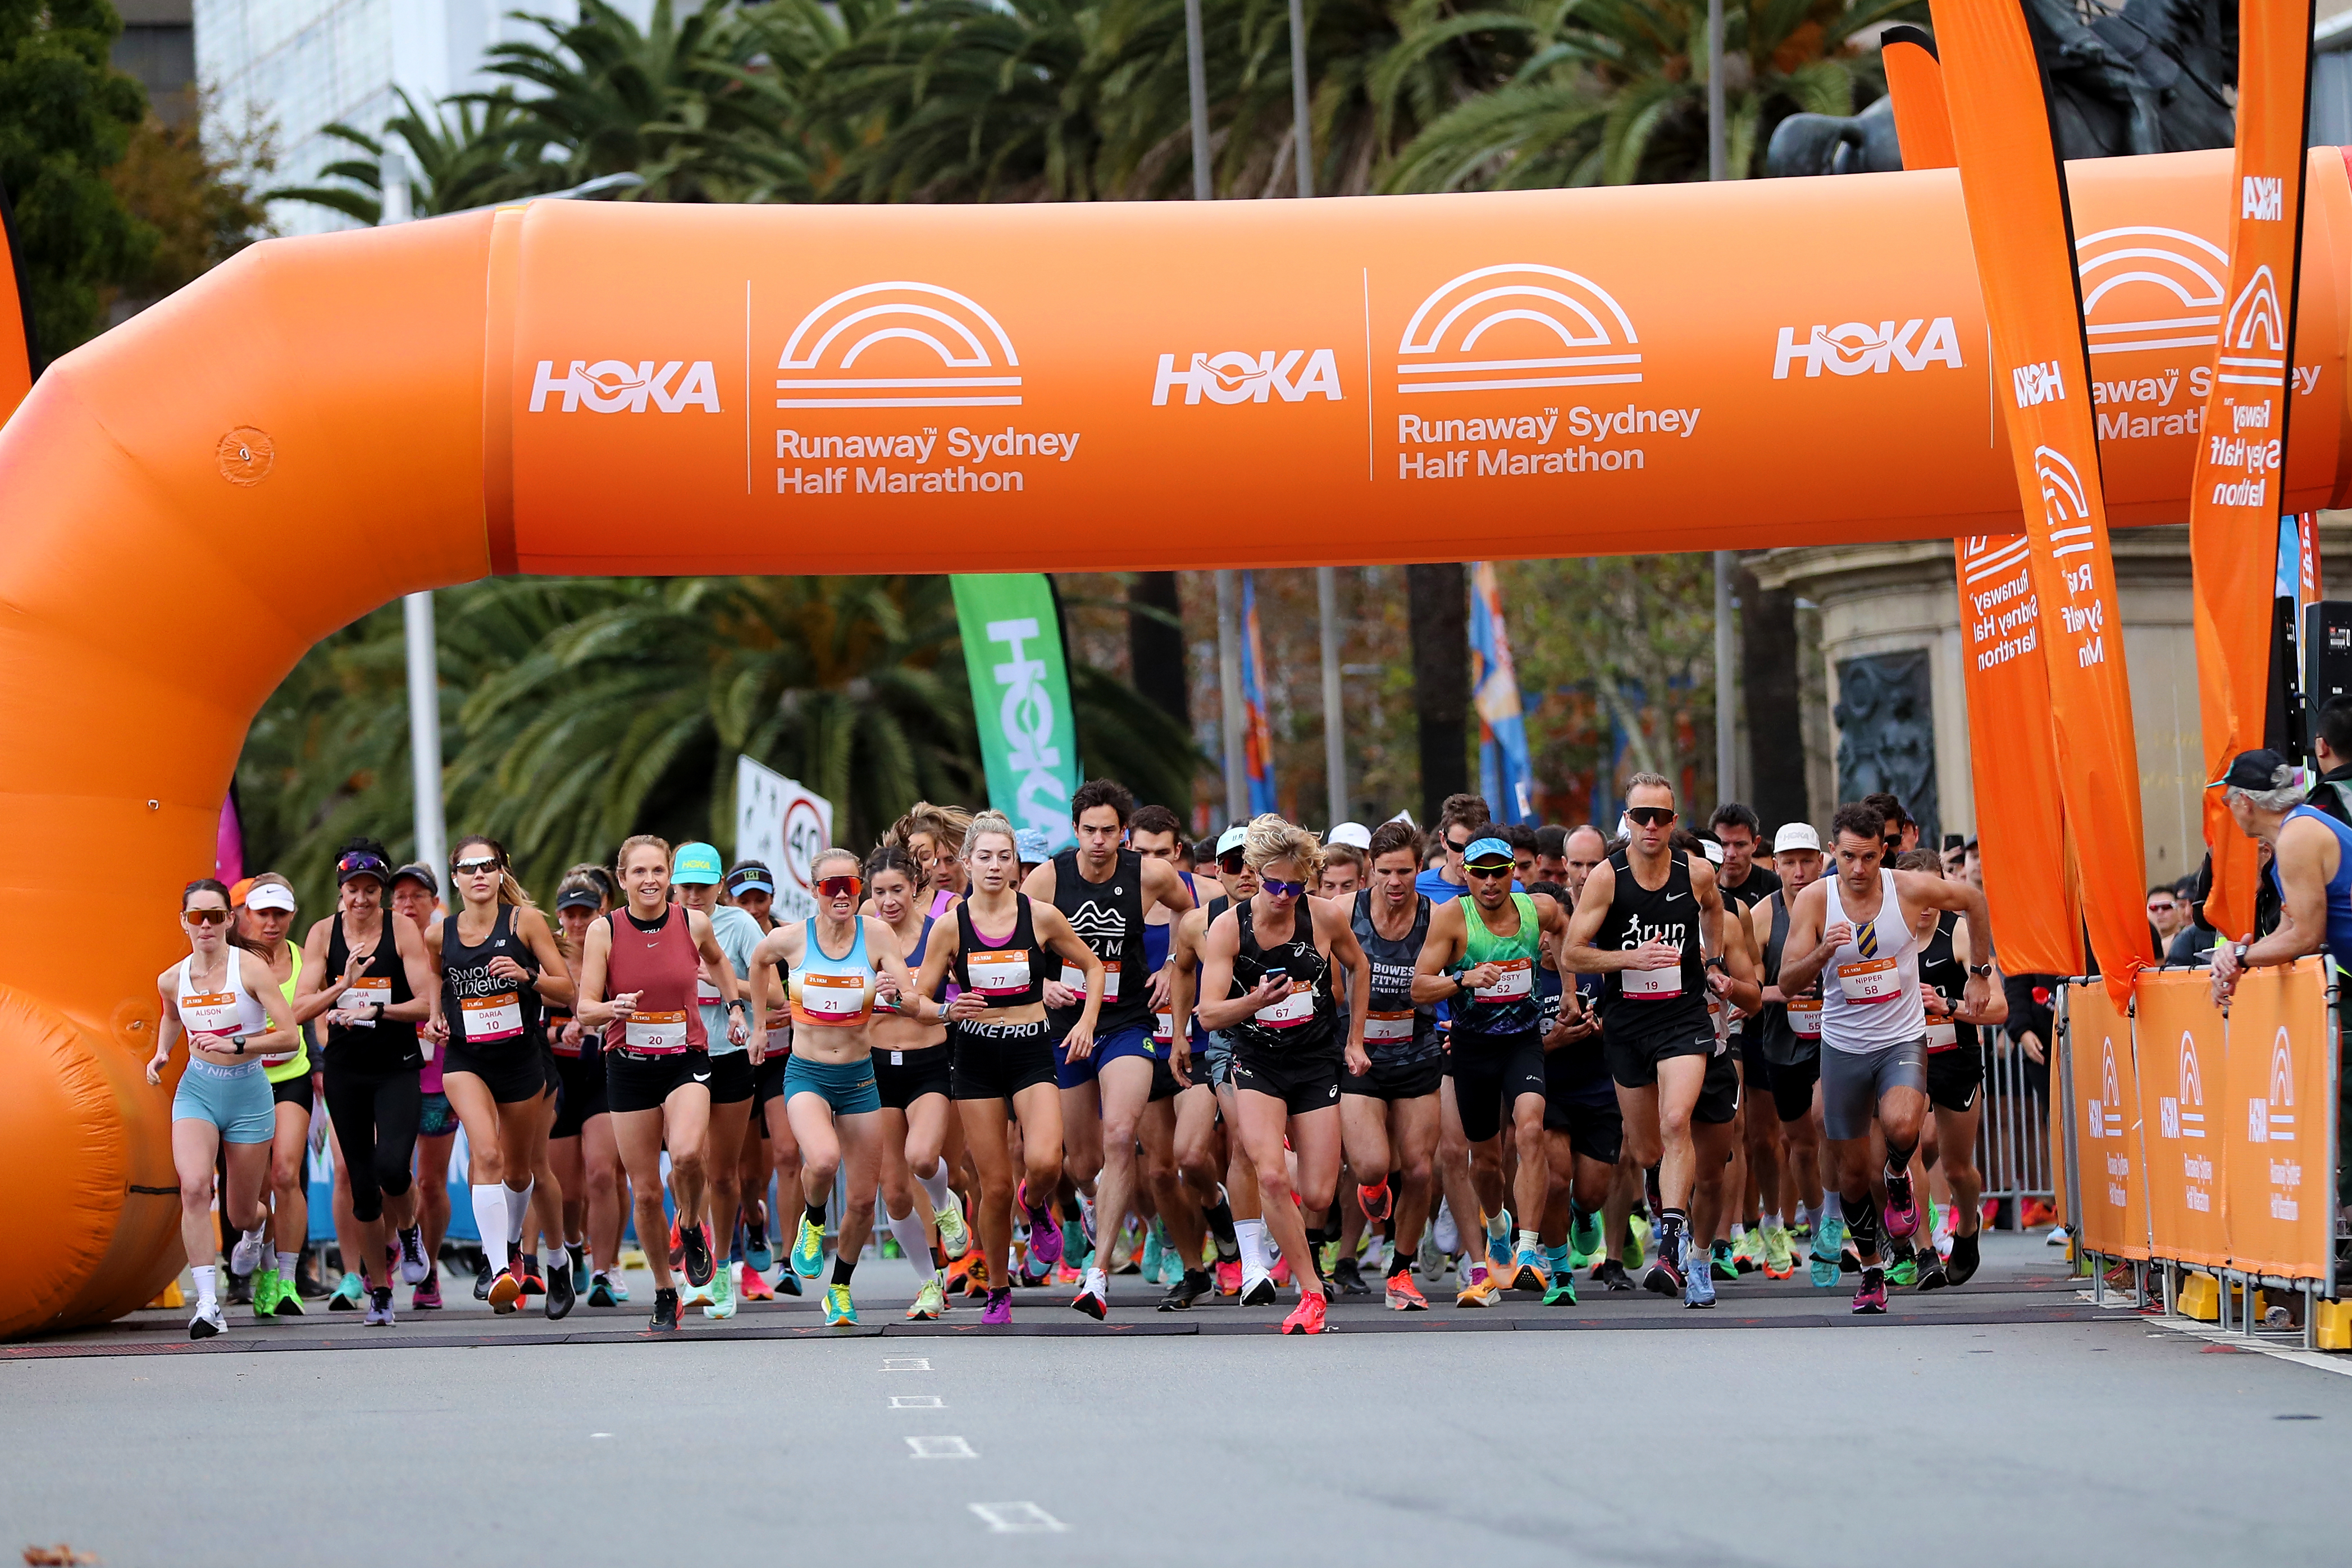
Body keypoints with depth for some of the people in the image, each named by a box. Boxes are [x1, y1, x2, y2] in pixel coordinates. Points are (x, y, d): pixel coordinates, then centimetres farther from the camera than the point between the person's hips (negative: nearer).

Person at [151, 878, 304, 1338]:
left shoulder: (250, 968, -13)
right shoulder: (171, 980, 0)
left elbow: (290, 1036, -16)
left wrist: (235, 1046, -26)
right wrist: (161, 1054, 8)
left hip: (248, 1093, -2)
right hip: (196, 1090, 2)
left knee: (242, 1214, 9)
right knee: (194, 1187, -25)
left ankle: (256, 1229, 51)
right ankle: (207, 1303, -23)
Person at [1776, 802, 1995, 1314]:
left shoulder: (1911, 889, -11)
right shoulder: (1814, 901, -11)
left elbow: (1974, 901, 8)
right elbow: (1787, 982, -14)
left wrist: (1980, 974, 10)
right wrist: (1823, 952, -33)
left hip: (1902, 1040, -1)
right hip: (1843, 1047, 1)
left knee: (1901, 1125, -32)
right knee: (1851, 1171, 7)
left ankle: (1899, 1177, 3)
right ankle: (1871, 1271, 28)